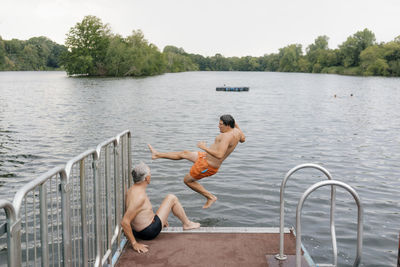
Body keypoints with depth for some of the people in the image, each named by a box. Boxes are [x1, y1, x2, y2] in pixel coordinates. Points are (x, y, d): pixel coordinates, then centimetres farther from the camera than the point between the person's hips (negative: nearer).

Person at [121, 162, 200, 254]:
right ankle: (187, 223, 19)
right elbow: (124, 222, -34)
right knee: (172, 198, 1)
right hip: (150, 232, -9)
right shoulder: (139, 197, -29)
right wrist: (134, 244, -29)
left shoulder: (132, 189, 0)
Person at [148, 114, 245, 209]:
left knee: (187, 180, 12)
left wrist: (204, 147, -31)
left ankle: (210, 197, 16)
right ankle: (158, 154, 39)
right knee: (185, 153, 22)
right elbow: (243, 139, 22)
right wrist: (236, 125, 22)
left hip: (208, 165, -10)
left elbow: (219, 155, -41)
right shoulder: (237, 131, -2)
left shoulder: (227, 136, -31)